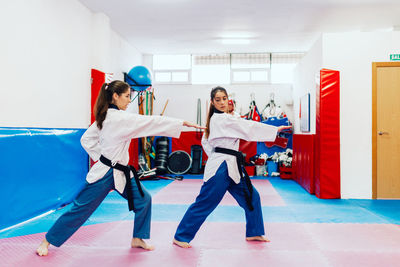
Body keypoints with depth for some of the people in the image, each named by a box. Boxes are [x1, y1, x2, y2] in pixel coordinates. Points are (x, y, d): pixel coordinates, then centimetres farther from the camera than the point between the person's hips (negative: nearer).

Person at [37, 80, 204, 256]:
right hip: (105, 174, -10)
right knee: (80, 209, 2)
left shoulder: (105, 116, 7)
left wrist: (102, 156, 9)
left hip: (121, 172, 10)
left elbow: (86, 139, 13)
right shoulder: (120, 118, -21)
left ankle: (138, 239, 25)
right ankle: (46, 241, 20)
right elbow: (151, 122, -22)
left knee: (143, 200, 9)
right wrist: (183, 123, -19)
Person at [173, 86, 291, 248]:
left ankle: (253, 233, 27)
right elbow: (249, 127, -17)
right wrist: (276, 130, -12)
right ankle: (180, 237, 10)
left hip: (231, 168, 10)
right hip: (220, 168, -10)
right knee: (204, 203, -3)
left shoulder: (215, 119, 15)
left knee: (251, 197, 13)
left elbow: (205, 141, 21)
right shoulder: (222, 119, -15)